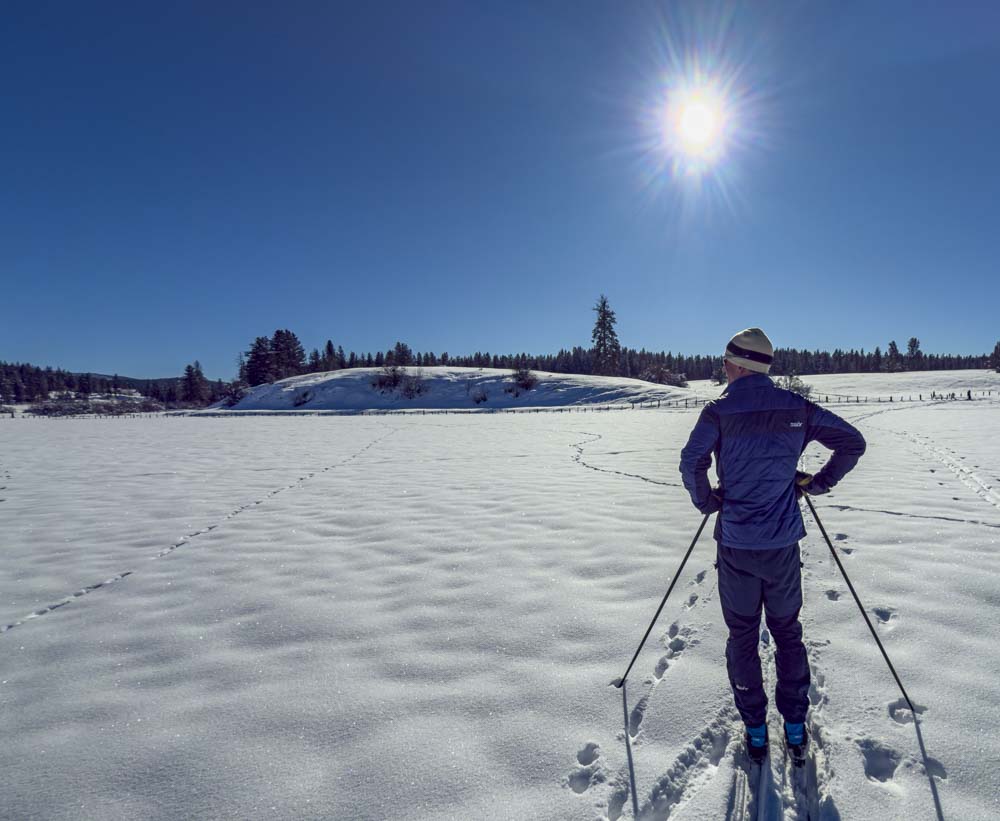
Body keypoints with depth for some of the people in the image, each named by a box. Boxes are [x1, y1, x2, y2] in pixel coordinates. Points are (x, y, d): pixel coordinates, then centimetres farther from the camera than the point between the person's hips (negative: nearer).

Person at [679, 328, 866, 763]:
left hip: (736, 545, -3)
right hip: (784, 544, 3)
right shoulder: (796, 408, -1)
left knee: (742, 636, 14)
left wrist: (706, 501, -6)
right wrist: (818, 482, 12)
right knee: (788, 632, 20)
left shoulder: (719, 411, -12)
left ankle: (755, 731, 26)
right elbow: (853, 442, 3)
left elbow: (691, 463, -24)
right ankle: (796, 728, 30)